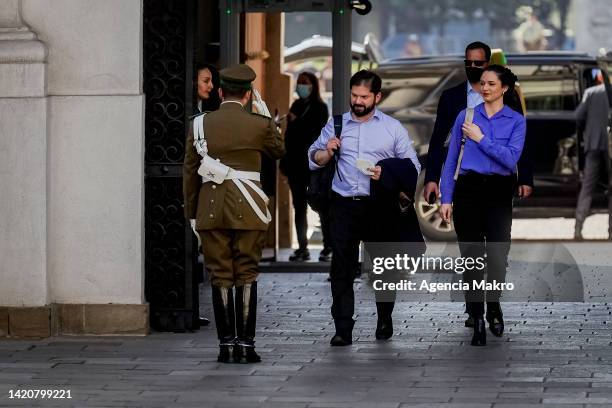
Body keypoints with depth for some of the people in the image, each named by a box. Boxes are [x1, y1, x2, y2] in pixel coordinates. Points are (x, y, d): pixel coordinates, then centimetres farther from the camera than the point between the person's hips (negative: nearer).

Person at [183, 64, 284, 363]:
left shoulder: (200, 124, 2)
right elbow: (279, 151, 16)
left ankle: (226, 344, 4)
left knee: (220, 276, 5)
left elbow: (190, 171, 6)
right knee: (246, 275, 3)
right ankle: (245, 344, -1)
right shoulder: (259, 125, -4)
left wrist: (191, 212, 13)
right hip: (248, 210, -2)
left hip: (211, 209, 2)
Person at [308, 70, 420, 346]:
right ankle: (343, 328, -8)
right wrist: (327, 152, -8)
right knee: (342, 267, -7)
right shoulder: (336, 125, 11)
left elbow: (413, 167, 6)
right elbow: (313, 160, 14)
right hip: (344, 206, 1)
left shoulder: (393, 128, 6)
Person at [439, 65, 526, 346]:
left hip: (499, 191, -1)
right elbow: (451, 161, 7)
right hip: (468, 189, 1)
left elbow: (511, 159, -11)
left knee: (498, 254, -6)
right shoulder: (466, 116, 6)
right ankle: (477, 319, 7)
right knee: (471, 255, -1)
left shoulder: (516, 121, 3)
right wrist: (446, 199, 2)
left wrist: (481, 139, -12)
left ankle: (494, 308, 21)